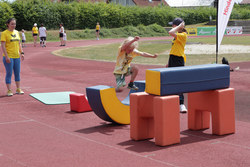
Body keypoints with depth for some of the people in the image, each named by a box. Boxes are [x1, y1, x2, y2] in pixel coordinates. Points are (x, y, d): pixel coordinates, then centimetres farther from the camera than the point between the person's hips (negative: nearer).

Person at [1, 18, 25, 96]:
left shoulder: (16, 32, 12)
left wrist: (22, 53, 9)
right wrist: (6, 56, -18)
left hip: (17, 56, 6)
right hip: (9, 57, -6)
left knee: (17, 73, 10)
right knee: (9, 73, -2)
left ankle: (18, 89, 20)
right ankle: (9, 90, 5)